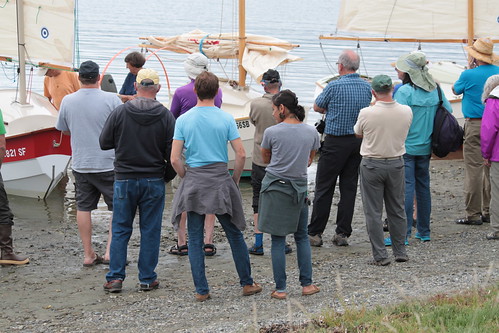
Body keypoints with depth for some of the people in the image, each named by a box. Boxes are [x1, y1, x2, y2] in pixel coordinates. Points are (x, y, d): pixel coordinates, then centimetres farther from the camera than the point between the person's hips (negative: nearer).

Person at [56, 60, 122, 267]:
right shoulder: (111, 100, -12)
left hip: (80, 164, 3)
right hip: (108, 163, -3)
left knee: (83, 208, 11)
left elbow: (64, 130, 13)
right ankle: (110, 251, -1)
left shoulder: (67, 101, -1)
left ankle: (88, 254, 14)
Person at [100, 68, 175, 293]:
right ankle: (147, 279, 12)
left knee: (120, 230, 8)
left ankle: (115, 278, 6)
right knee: (150, 231, 8)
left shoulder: (120, 113, -8)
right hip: (154, 181, 0)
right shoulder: (166, 116, -7)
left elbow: (104, 143, 0)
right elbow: (172, 153, -7)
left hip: (124, 179, 0)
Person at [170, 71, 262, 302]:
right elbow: (241, 154, -6)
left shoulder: (183, 120, -2)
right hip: (221, 181, 0)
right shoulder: (226, 119, -4)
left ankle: (201, 290, 7)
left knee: (195, 239, 7)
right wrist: (234, 180, 8)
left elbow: (175, 159, -6)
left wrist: (187, 178, 10)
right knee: (234, 234, 11)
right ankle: (247, 284, 18)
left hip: (193, 184, 0)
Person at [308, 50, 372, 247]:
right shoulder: (367, 87, 3)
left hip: (335, 142, -5)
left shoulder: (334, 86, -13)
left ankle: (315, 233, 4)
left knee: (324, 188, 1)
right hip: (359, 141, 5)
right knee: (349, 188, 8)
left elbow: (317, 107, 0)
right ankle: (342, 234, 9)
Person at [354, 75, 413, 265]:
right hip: (396, 164, 3)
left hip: (372, 165, -3)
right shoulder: (406, 112, -8)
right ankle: (400, 252, 19)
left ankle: (380, 256, 1)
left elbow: (358, 134, 3)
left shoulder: (366, 114, -16)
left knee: (373, 212, 3)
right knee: (397, 210, 15)